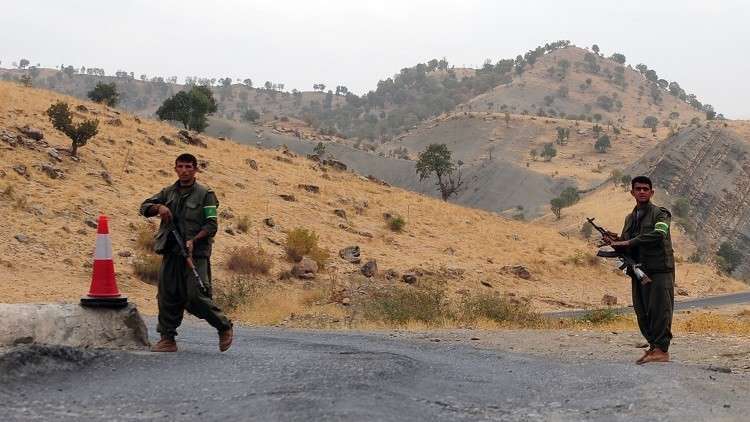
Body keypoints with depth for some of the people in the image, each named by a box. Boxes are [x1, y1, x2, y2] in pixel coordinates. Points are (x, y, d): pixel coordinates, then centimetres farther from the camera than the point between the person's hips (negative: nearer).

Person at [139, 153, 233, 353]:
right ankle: (168, 339, 12)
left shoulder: (205, 194, 0)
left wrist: (194, 240, -19)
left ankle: (224, 326, 8)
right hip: (171, 253, 5)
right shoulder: (168, 192, 15)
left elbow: (211, 225, -5)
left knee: (196, 298, -11)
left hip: (196, 254, -5)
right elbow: (144, 207, 14)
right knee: (167, 297, 3)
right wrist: (159, 207, -8)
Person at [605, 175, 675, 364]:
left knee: (659, 309, -10)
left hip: (659, 270, -7)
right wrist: (615, 242, -1)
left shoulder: (660, 214, -2)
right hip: (639, 271, 7)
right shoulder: (630, 218, 19)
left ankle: (662, 350, -10)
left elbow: (658, 235, -21)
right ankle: (653, 346, 18)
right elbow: (626, 246, 22)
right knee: (642, 313, 8)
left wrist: (628, 243, -20)